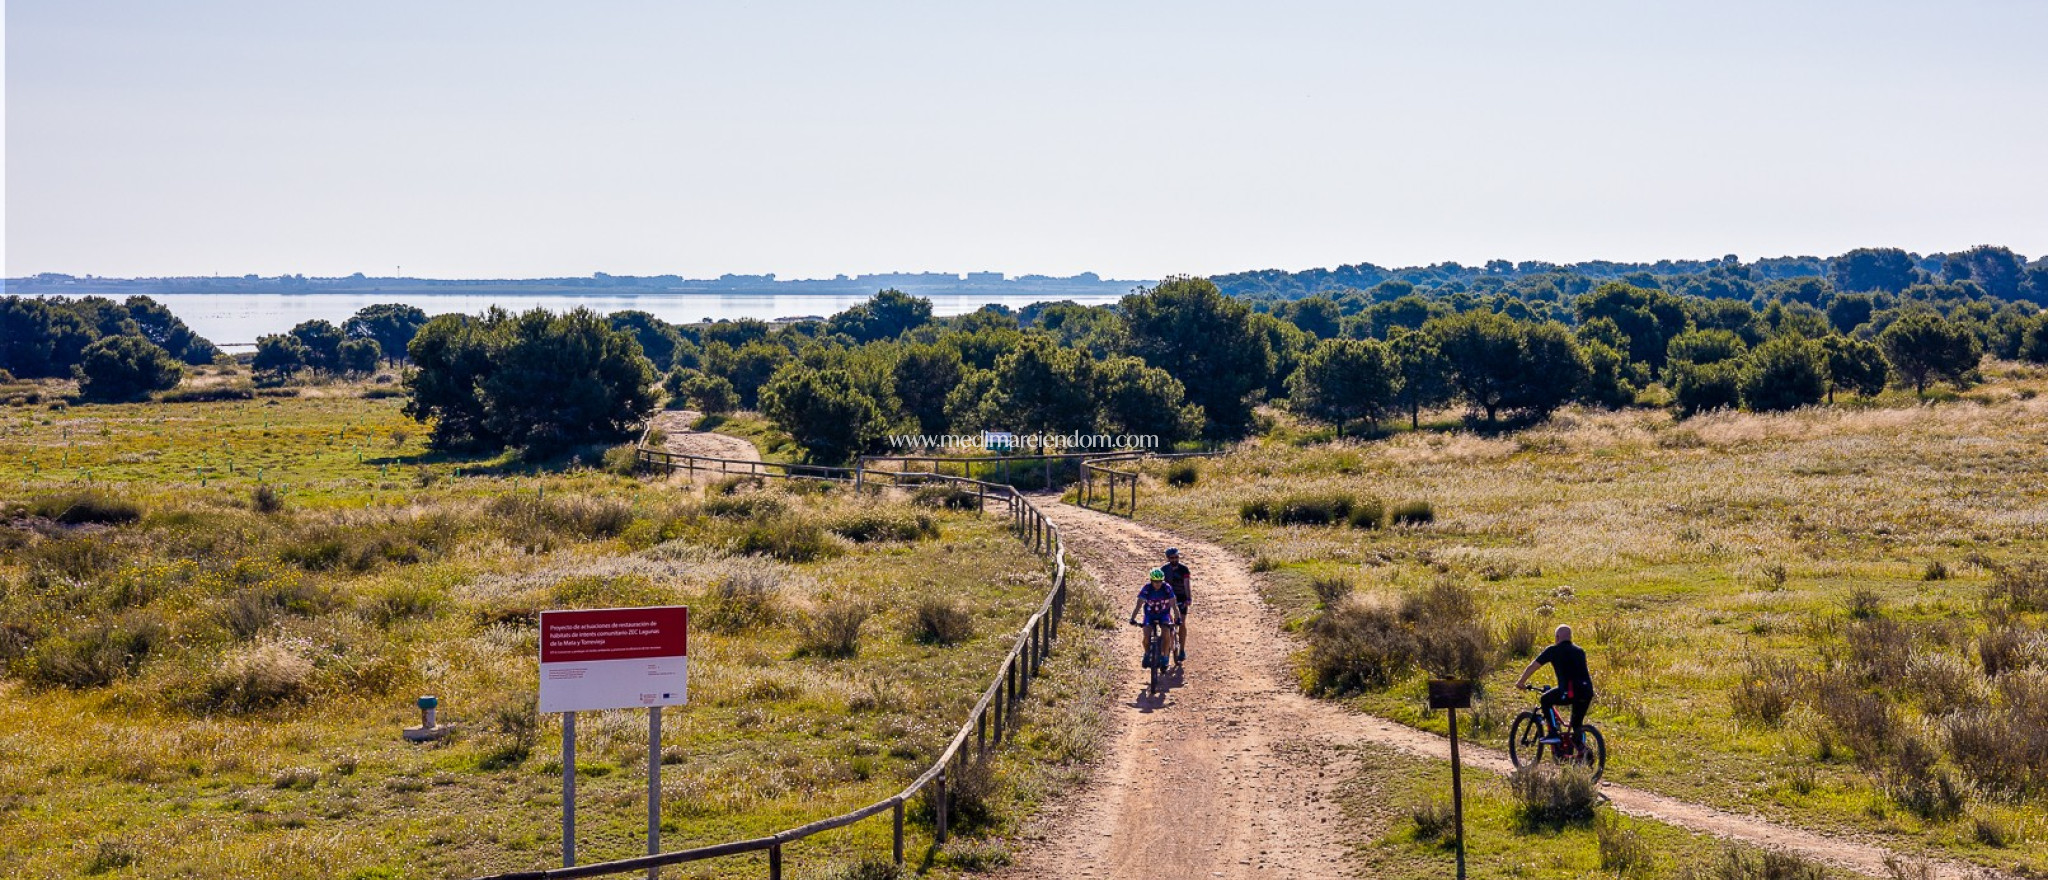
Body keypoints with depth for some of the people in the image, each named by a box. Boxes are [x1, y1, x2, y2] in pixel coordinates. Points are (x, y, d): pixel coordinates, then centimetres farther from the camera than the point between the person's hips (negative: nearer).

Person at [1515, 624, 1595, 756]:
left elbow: (1533, 666, 15)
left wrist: (1521, 681, 30)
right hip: (1587, 691, 5)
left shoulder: (1553, 651, 8)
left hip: (1570, 692, -5)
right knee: (1577, 724, 22)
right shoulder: (1580, 651, 24)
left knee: (1545, 700, 19)